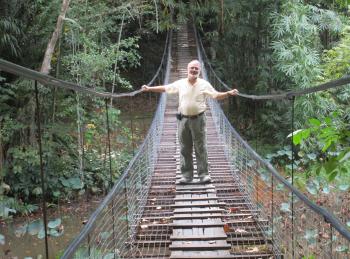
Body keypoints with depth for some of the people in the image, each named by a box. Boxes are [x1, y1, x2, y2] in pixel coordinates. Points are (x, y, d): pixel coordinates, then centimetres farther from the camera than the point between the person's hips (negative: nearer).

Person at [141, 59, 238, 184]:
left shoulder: (204, 84, 1)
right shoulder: (180, 83, 6)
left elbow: (216, 95, -1)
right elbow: (165, 88, 14)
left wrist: (228, 93, -17)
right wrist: (149, 88, 13)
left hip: (198, 119, -2)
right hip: (183, 119, 2)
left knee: (201, 148, 0)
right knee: (185, 149, 6)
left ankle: (204, 175, 7)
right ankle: (186, 175, 14)